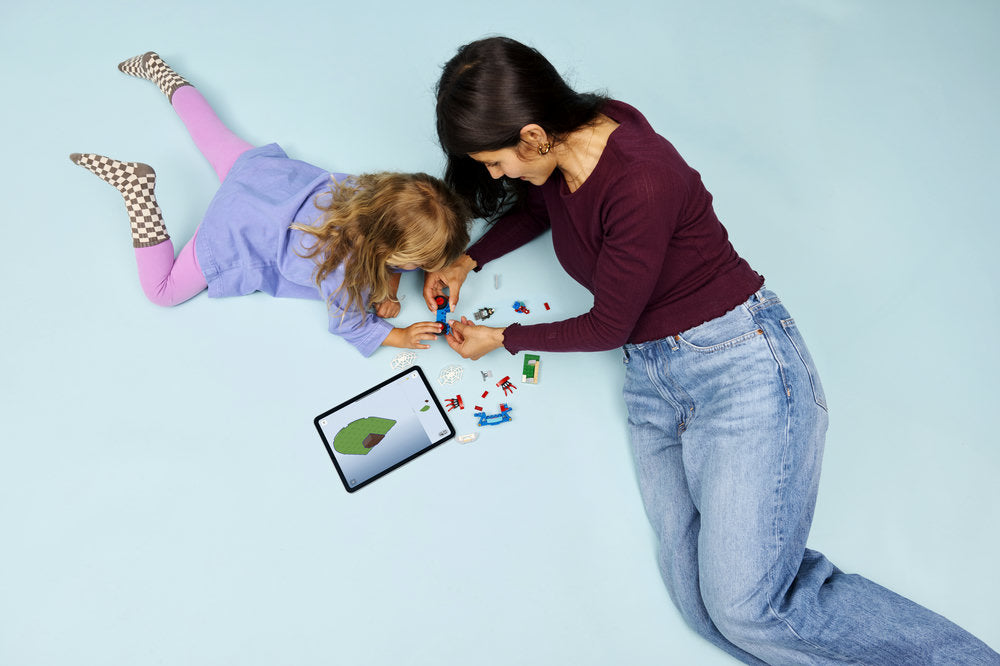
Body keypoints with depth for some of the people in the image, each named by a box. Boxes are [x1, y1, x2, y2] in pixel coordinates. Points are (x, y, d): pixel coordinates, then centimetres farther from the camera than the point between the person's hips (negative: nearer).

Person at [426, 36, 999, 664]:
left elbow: (607, 327, -13)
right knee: (701, 597, -9)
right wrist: (469, 260, 14)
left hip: (742, 360, -7)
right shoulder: (552, 157, 2)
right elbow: (534, 210, 27)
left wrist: (503, 339, 2)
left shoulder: (640, 180, -23)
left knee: (747, 608, -12)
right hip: (652, 377, 7)